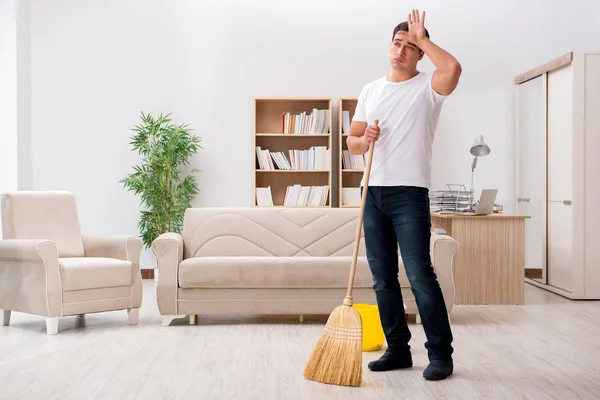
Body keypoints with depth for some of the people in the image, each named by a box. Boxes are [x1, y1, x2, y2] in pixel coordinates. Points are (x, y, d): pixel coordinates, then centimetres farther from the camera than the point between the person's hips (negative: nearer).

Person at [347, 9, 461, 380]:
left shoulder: (428, 86, 0)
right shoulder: (370, 90, 16)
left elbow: (453, 68, -24)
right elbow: (351, 142, 17)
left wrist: (422, 39, -9)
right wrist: (364, 139, -7)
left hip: (410, 194, -5)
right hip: (373, 193, 6)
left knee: (420, 275, -9)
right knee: (383, 278, 8)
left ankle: (440, 353, 3)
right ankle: (398, 349, 19)